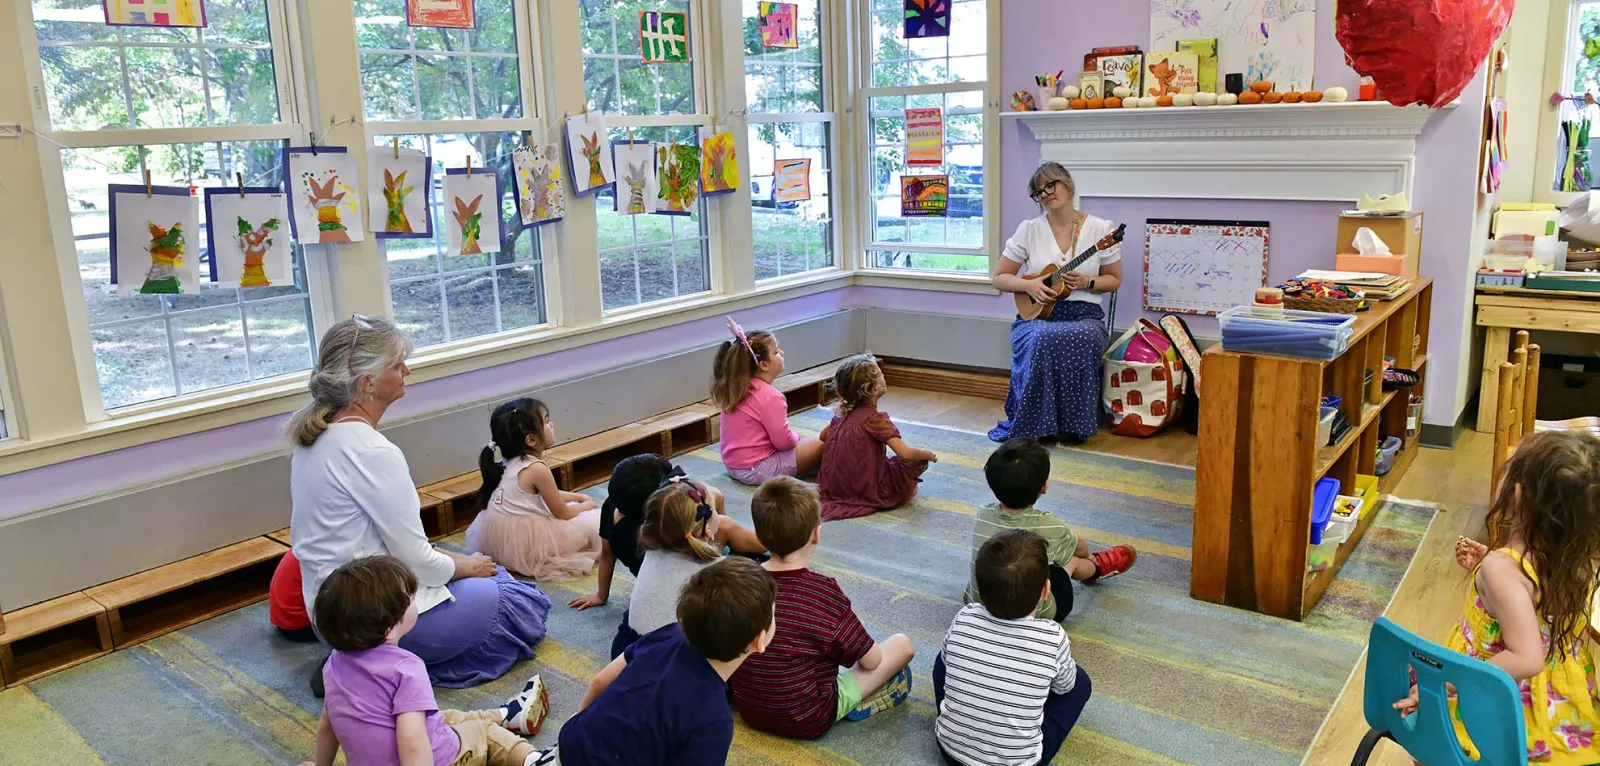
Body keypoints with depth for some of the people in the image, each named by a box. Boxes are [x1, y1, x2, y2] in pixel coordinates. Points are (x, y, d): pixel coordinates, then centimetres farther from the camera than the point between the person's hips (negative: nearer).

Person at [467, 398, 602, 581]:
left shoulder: (510, 462, 6)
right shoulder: (537, 469, -19)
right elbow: (563, 514, -7)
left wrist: (577, 497, 24)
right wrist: (587, 505, 11)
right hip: (522, 548, -9)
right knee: (596, 520, -6)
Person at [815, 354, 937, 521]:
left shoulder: (843, 415, 5)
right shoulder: (875, 419, -17)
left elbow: (823, 436, 23)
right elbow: (905, 453, -23)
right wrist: (928, 454, -5)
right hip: (866, 489, -7)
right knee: (919, 461, 2)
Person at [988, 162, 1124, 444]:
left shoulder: (1100, 228, 4)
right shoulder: (1029, 230, 5)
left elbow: (1114, 280, 11)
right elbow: (1000, 278, 9)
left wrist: (1086, 283, -10)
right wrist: (1029, 285, -11)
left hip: (1084, 315, 0)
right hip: (1037, 315, 0)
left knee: (1085, 339, -37)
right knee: (1041, 340, -37)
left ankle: (1071, 423, -18)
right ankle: (1036, 423, -20)